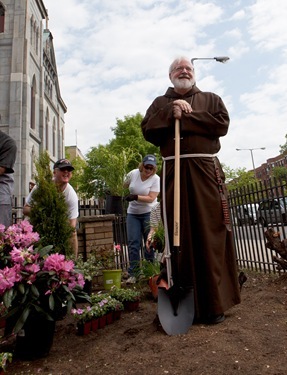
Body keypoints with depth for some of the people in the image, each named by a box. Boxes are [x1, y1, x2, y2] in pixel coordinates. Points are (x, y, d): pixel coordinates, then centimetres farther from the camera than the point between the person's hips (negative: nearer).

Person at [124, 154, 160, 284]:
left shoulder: (155, 179, -12)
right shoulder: (133, 173, -2)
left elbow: (151, 198, -19)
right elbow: (123, 186, 15)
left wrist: (135, 197, -27)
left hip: (149, 213, -2)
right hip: (133, 213, 3)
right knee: (133, 243, 1)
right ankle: (133, 274, 7)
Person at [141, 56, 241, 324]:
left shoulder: (210, 99, 19)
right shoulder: (160, 103, 22)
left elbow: (222, 124, 0)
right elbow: (148, 131, 7)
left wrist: (184, 117, -2)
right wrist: (171, 113, -5)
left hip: (206, 170, 0)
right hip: (173, 172, 1)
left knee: (210, 234, -3)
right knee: (180, 235, -1)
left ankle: (215, 303, 7)